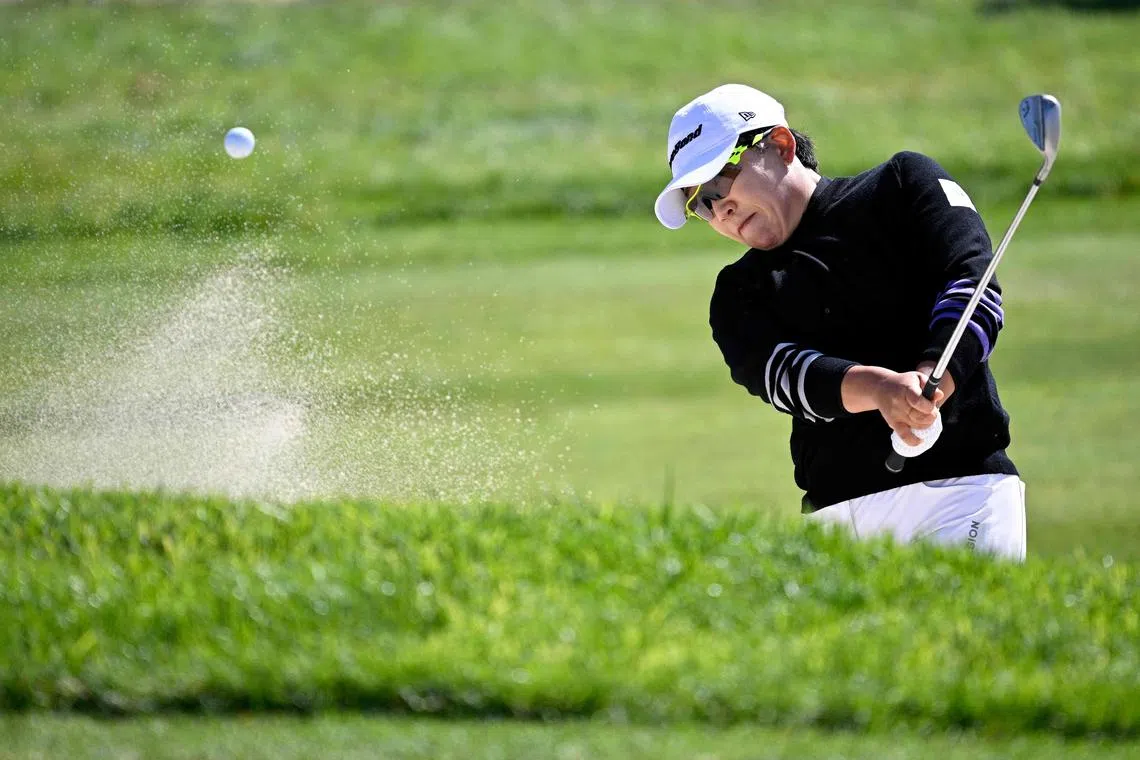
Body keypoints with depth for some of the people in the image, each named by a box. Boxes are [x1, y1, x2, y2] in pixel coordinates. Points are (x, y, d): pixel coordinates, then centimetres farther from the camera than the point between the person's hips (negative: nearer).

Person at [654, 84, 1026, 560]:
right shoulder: (739, 294, 17)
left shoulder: (904, 183, 11)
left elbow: (971, 287, -3)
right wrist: (880, 388, -24)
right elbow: (779, 373, -3)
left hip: (962, 478, -3)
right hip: (836, 512, 3)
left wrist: (928, 383, -22)